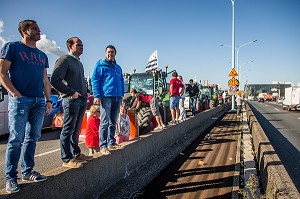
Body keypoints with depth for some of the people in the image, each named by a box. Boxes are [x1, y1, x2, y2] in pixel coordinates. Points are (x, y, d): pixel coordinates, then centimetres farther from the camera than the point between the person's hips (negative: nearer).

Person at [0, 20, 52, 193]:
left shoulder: (42, 55, 20)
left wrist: (48, 100, 11)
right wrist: (15, 94, -15)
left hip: (39, 101, 6)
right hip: (20, 99, -6)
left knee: (33, 138, 9)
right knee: (16, 139, -5)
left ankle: (27, 172, 20)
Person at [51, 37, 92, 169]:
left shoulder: (79, 63, 22)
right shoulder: (65, 60, -6)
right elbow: (55, 81, -15)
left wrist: (85, 94, 14)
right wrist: (71, 92, -16)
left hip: (82, 100, 9)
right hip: (71, 100, -9)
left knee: (76, 129, 15)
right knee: (68, 130, -3)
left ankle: (76, 154, 24)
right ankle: (67, 159, 3)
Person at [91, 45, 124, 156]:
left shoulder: (118, 67, 21)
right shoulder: (100, 64, 3)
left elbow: (121, 82, 25)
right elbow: (94, 79, -4)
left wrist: (122, 95, 14)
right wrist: (96, 95, -14)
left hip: (117, 98, 6)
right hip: (106, 97, -6)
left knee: (113, 122, 11)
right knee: (105, 122, -7)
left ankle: (111, 143, 20)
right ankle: (103, 146, -2)